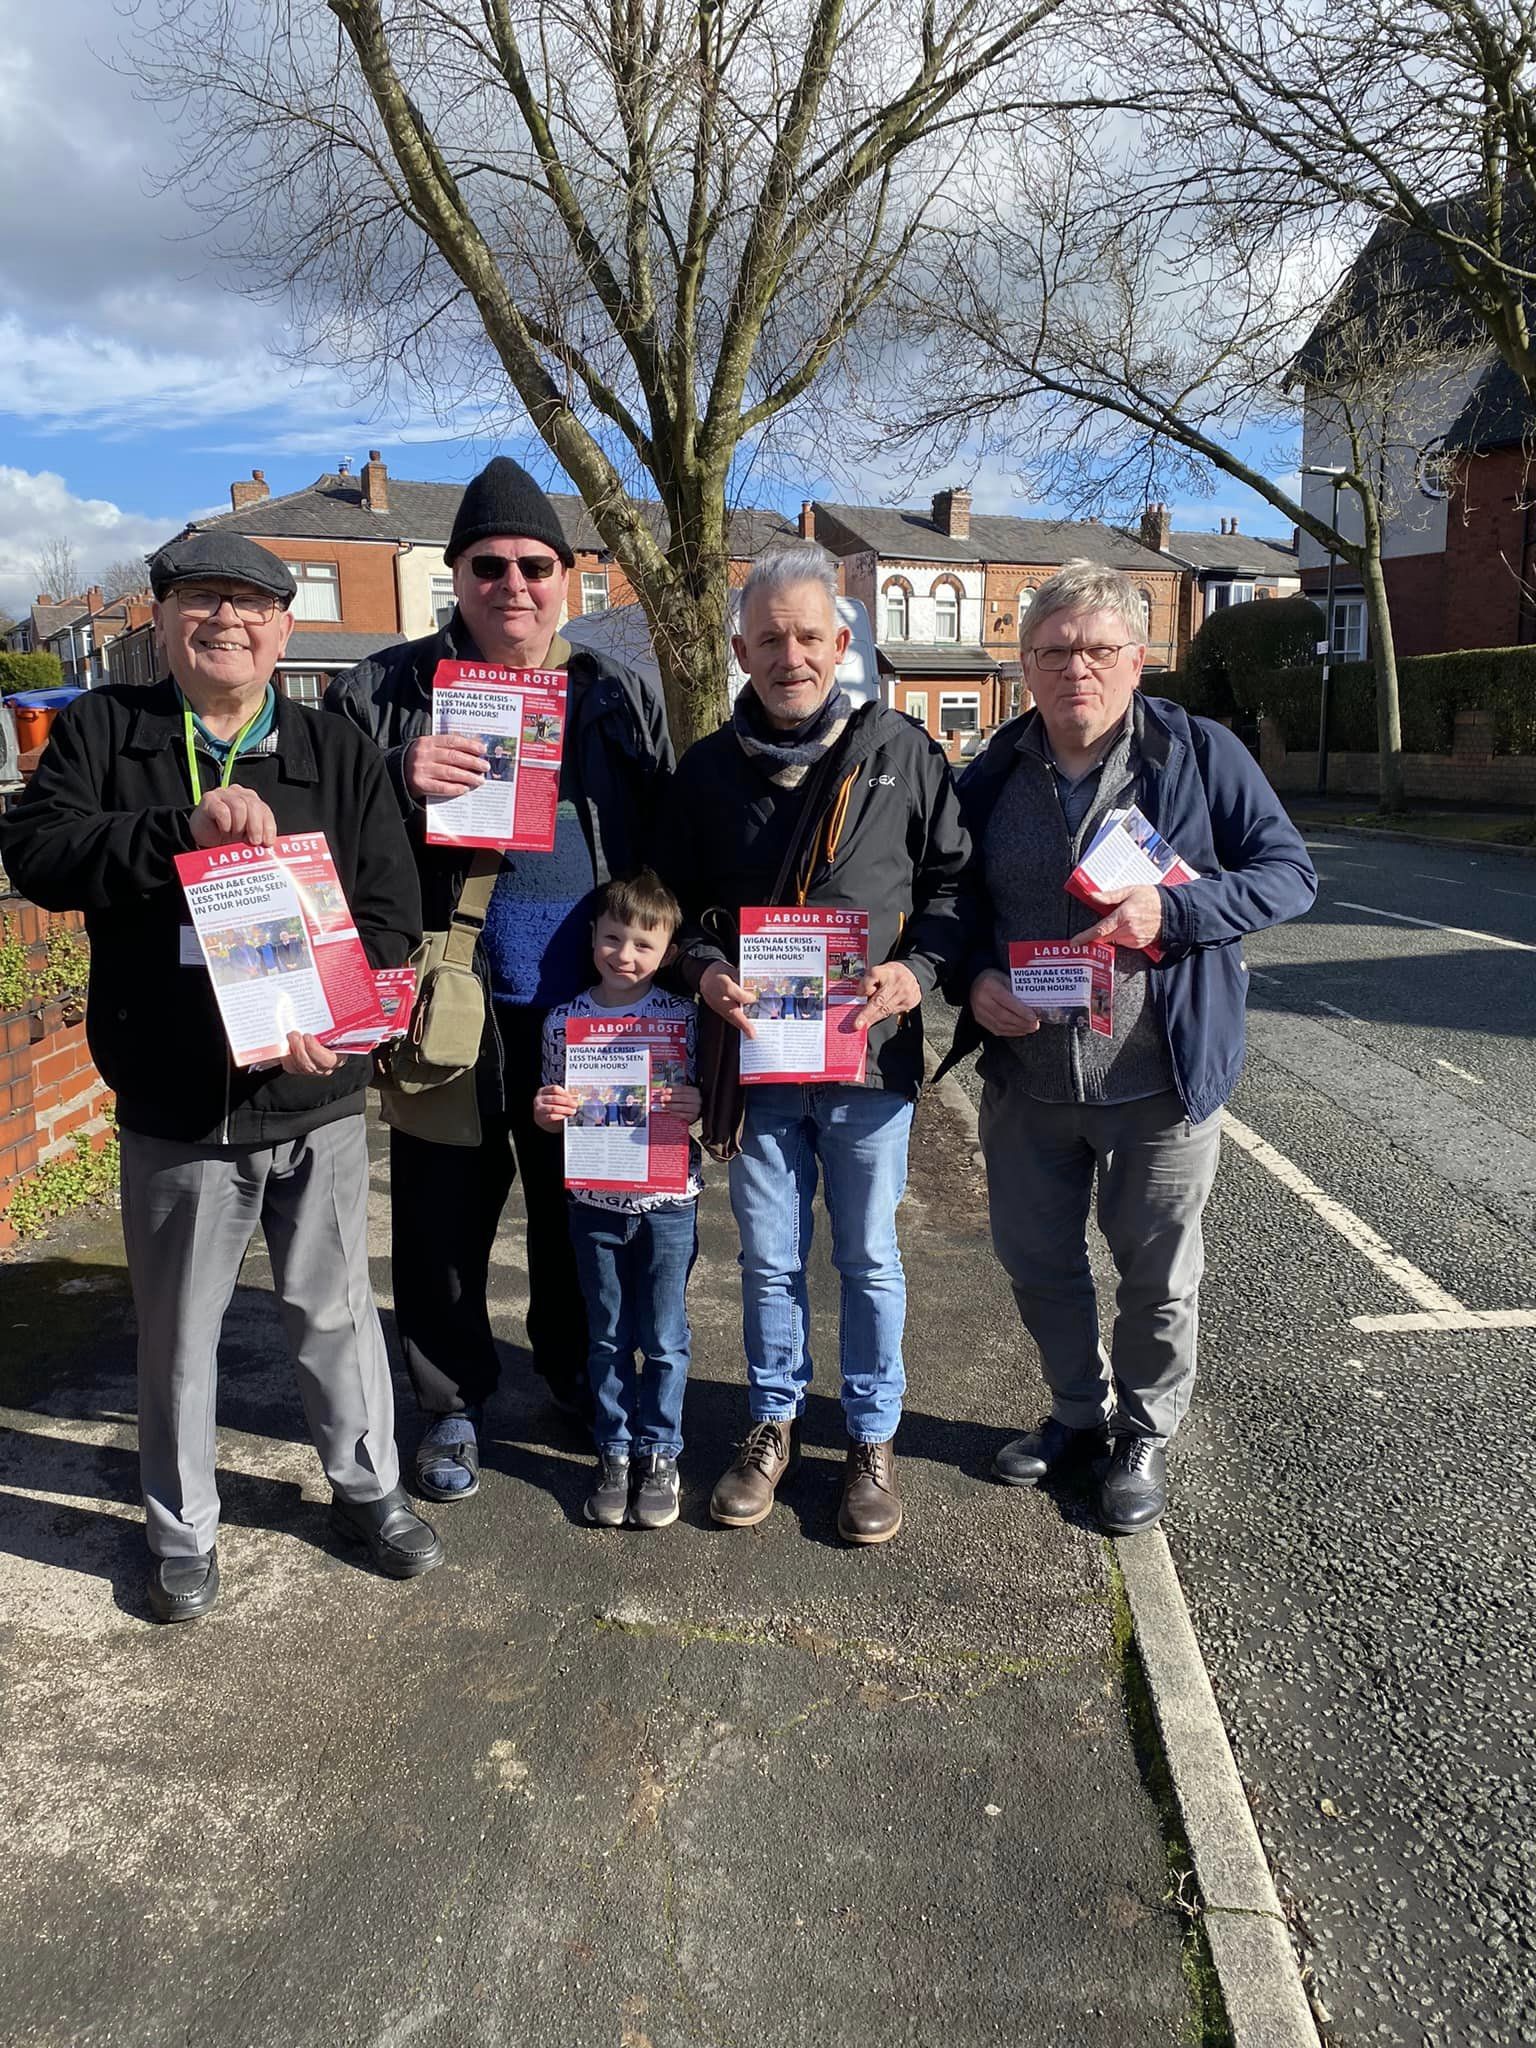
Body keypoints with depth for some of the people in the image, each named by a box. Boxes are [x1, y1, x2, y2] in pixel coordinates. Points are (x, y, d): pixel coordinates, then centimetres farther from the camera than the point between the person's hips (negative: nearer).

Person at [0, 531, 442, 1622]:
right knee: (178, 1332, 15)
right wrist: (184, 824, -26)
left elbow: (394, 910, -2)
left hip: (317, 1099, 1)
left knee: (337, 1311, 16)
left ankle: (369, 1487, 38)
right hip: (175, 1110, 0)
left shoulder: (340, 753, 2)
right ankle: (183, 1531, 36)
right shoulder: (102, 731, 1)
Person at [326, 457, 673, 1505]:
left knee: (580, 1208, 16)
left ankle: (578, 1376, 39)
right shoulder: (387, 692, 0)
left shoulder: (623, 697, 7)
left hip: (588, 1011, 2)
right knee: (444, 1215, 9)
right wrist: (398, 785, -20)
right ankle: (453, 1402, 31)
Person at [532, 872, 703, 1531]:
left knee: (664, 1339, 9)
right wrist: (545, 1113, -14)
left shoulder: (681, 1018, -6)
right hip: (595, 1204, 2)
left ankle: (659, 1453, 25)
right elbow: (553, 1116, 8)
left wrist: (695, 1105, -22)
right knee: (608, 1338, 14)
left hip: (667, 1204, -1)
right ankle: (614, 1452, 28)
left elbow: (703, 1101, 0)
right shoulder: (564, 1021, -1)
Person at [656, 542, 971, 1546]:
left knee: (869, 1257, 11)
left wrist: (920, 967, -14)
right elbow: (675, 898, 10)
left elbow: (955, 877, 2)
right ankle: (774, 1424, 33)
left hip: (869, 1053, -2)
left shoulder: (903, 751, -1)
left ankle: (874, 1439, 29)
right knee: (769, 1257, 14)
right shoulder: (710, 767, 4)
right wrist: (705, 968, -10)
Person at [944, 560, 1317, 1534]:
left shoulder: (1200, 753, -7)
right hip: (1025, 1078, 4)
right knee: (1039, 1264, 17)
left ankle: (1145, 1436, 36)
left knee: (1159, 1277, 11)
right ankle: (1081, 1415, 42)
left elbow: (1291, 871, -7)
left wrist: (1170, 910, -23)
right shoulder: (992, 776, 3)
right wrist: (976, 980, -9)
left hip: (1159, 1079, -3)